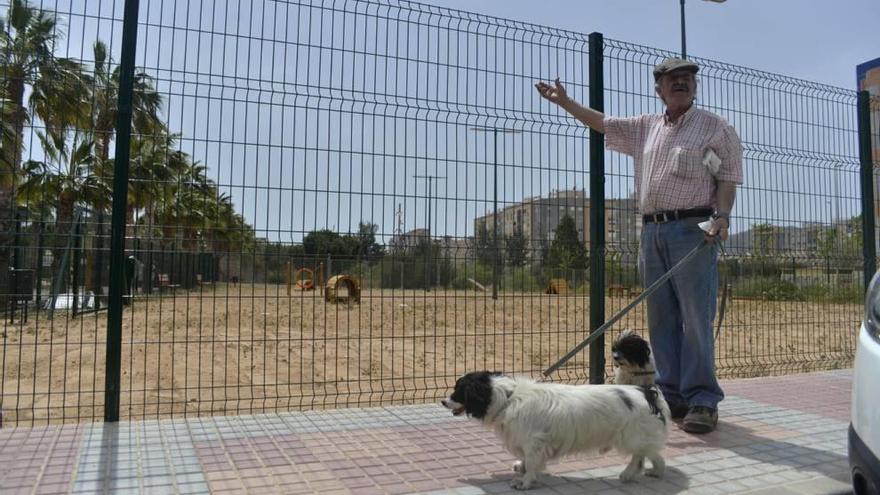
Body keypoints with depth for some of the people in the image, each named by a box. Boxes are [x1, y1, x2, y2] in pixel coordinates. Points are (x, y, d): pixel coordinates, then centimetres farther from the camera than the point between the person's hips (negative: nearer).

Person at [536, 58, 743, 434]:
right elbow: (601, 123, 23)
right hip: (651, 231, 5)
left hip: (693, 230, -5)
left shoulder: (715, 127, 5)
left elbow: (728, 177, 0)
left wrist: (722, 215, -15)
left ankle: (702, 401, -1)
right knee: (661, 319, 6)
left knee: (696, 319, -7)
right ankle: (671, 396, 13)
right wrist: (565, 102, 17)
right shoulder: (645, 128, 20)